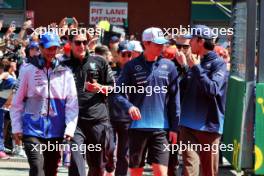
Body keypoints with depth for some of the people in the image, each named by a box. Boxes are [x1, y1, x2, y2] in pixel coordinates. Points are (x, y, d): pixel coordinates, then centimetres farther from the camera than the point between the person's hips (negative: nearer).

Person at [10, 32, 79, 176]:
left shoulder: (65, 72, 4)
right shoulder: (29, 70, 1)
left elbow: (72, 103, 2)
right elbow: (17, 101, 5)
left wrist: (70, 128, -7)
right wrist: (16, 127, 2)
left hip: (56, 130, 2)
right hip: (33, 128, -2)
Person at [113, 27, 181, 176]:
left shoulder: (169, 66, 5)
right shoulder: (132, 66, 0)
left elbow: (174, 98, 7)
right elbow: (118, 92, -1)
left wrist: (174, 127, 3)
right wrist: (129, 106, -21)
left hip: (161, 127, 1)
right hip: (138, 127, -1)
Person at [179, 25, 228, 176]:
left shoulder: (218, 63, -6)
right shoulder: (195, 62, 13)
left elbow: (213, 89, -21)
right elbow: (184, 88, 18)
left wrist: (196, 68, -15)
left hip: (209, 125, -4)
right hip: (189, 125, 4)